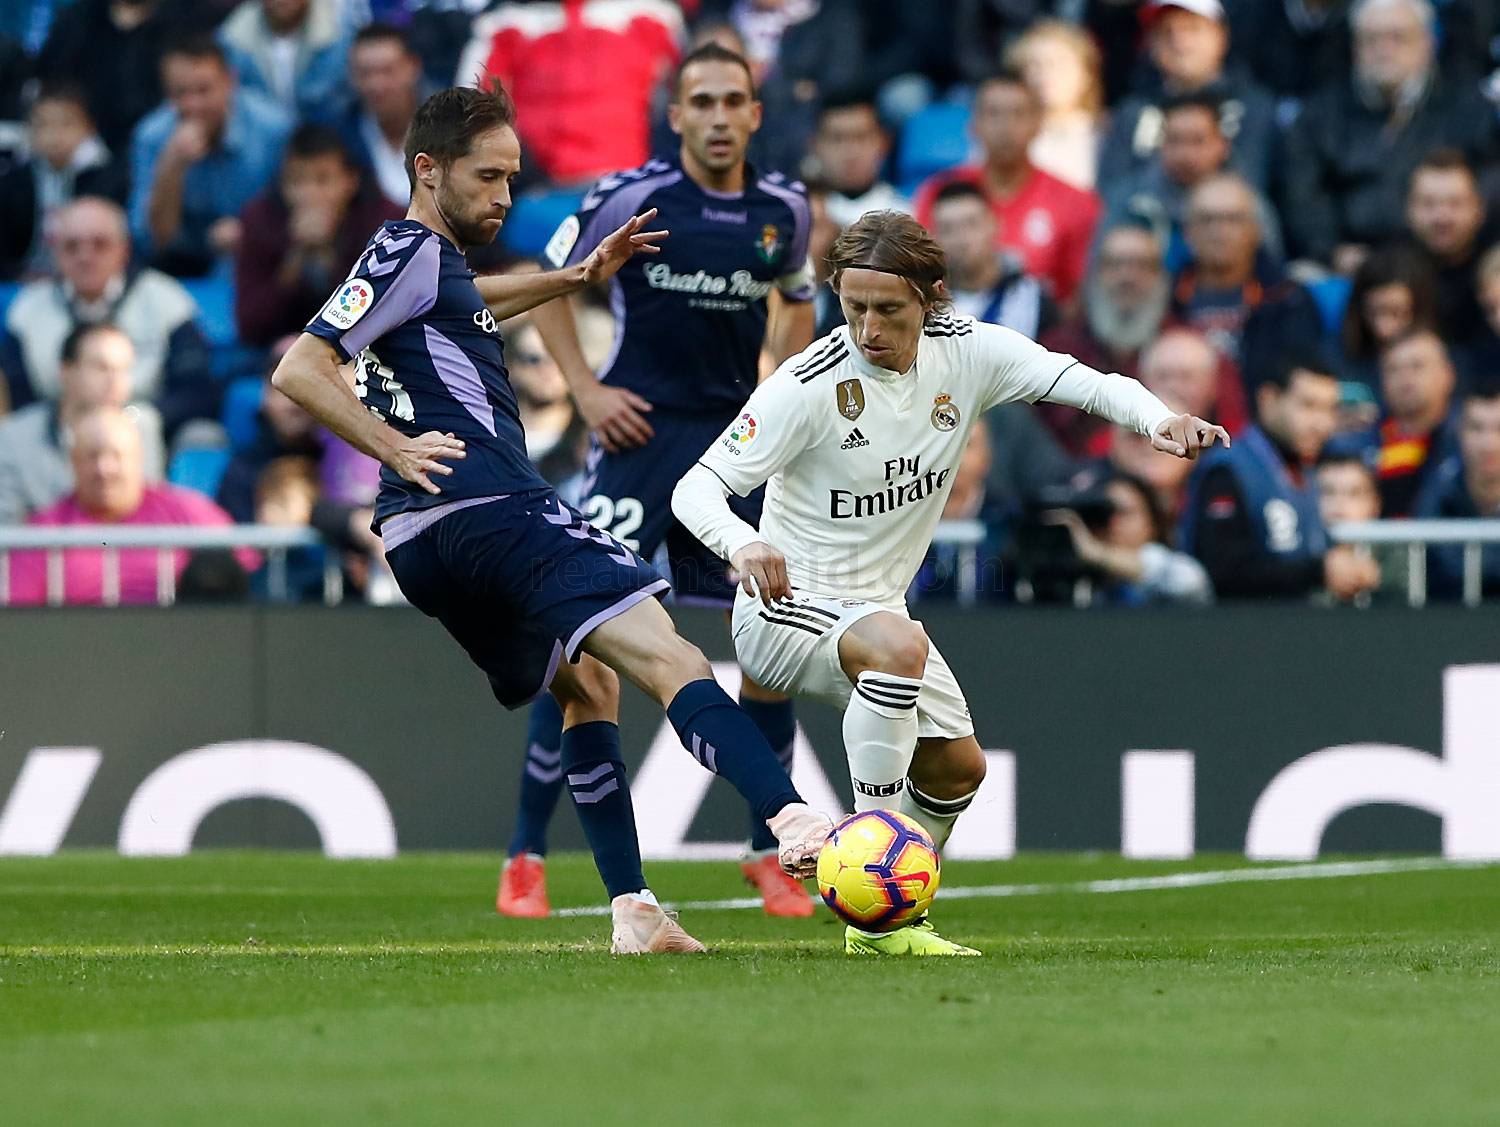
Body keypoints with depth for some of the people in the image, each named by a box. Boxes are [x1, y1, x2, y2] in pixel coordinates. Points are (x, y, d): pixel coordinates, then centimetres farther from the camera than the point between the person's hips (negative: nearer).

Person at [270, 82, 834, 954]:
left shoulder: (430, 260, 25)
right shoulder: (411, 253, -3)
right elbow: (300, 369, -12)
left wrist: (580, 277, 48)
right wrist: (398, 449, -17)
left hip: (425, 543, 10)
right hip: (490, 511, -10)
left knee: (588, 682, 24)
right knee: (668, 655, -20)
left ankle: (632, 911, 11)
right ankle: (794, 824, -40)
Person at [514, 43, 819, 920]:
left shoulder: (784, 211, 3)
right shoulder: (631, 197, -9)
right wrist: (586, 388, -6)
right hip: (639, 429, -4)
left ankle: (769, 853, 12)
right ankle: (527, 857, -2)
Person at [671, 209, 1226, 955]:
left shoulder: (966, 353, -8)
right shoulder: (808, 384, -23)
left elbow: (1080, 381, -14)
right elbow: (698, 484, -25)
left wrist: (1159, 419, -35)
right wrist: (741, 543, -47)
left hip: (877, 604, 8)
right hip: (787, 606, -8)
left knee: (957, 768, 15)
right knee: (897, 645, -37)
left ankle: (880, 920, 37)